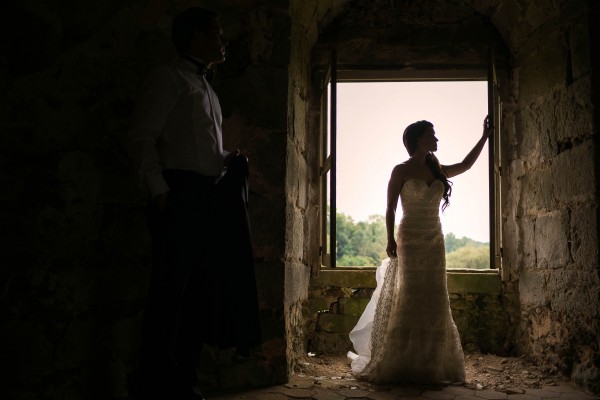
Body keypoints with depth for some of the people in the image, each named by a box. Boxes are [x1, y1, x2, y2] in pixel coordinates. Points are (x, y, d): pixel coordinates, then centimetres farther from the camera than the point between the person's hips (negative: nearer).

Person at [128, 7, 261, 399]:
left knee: (200, 293, 10)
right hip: (181, 195, -8)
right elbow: (142, 138, -9)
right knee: (170, 294, -6)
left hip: (211, 201, 8)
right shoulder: (170, 78, 0)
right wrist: (160, 190, -17)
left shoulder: (207, 89, 25)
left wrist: (230, 160, 8)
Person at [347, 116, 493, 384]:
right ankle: (401, 365, 3)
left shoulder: (437, 171, 12)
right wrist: (390, 240, -12)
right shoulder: (401, 171, -3)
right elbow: (390, 209, -4)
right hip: (410, 240, -5)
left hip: (434, 242, 5)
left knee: (433, 302, 4)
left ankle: (430, 365, 12)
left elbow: (466, 165, 25)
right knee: (408, 301, -6)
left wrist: (484, 137, 27)